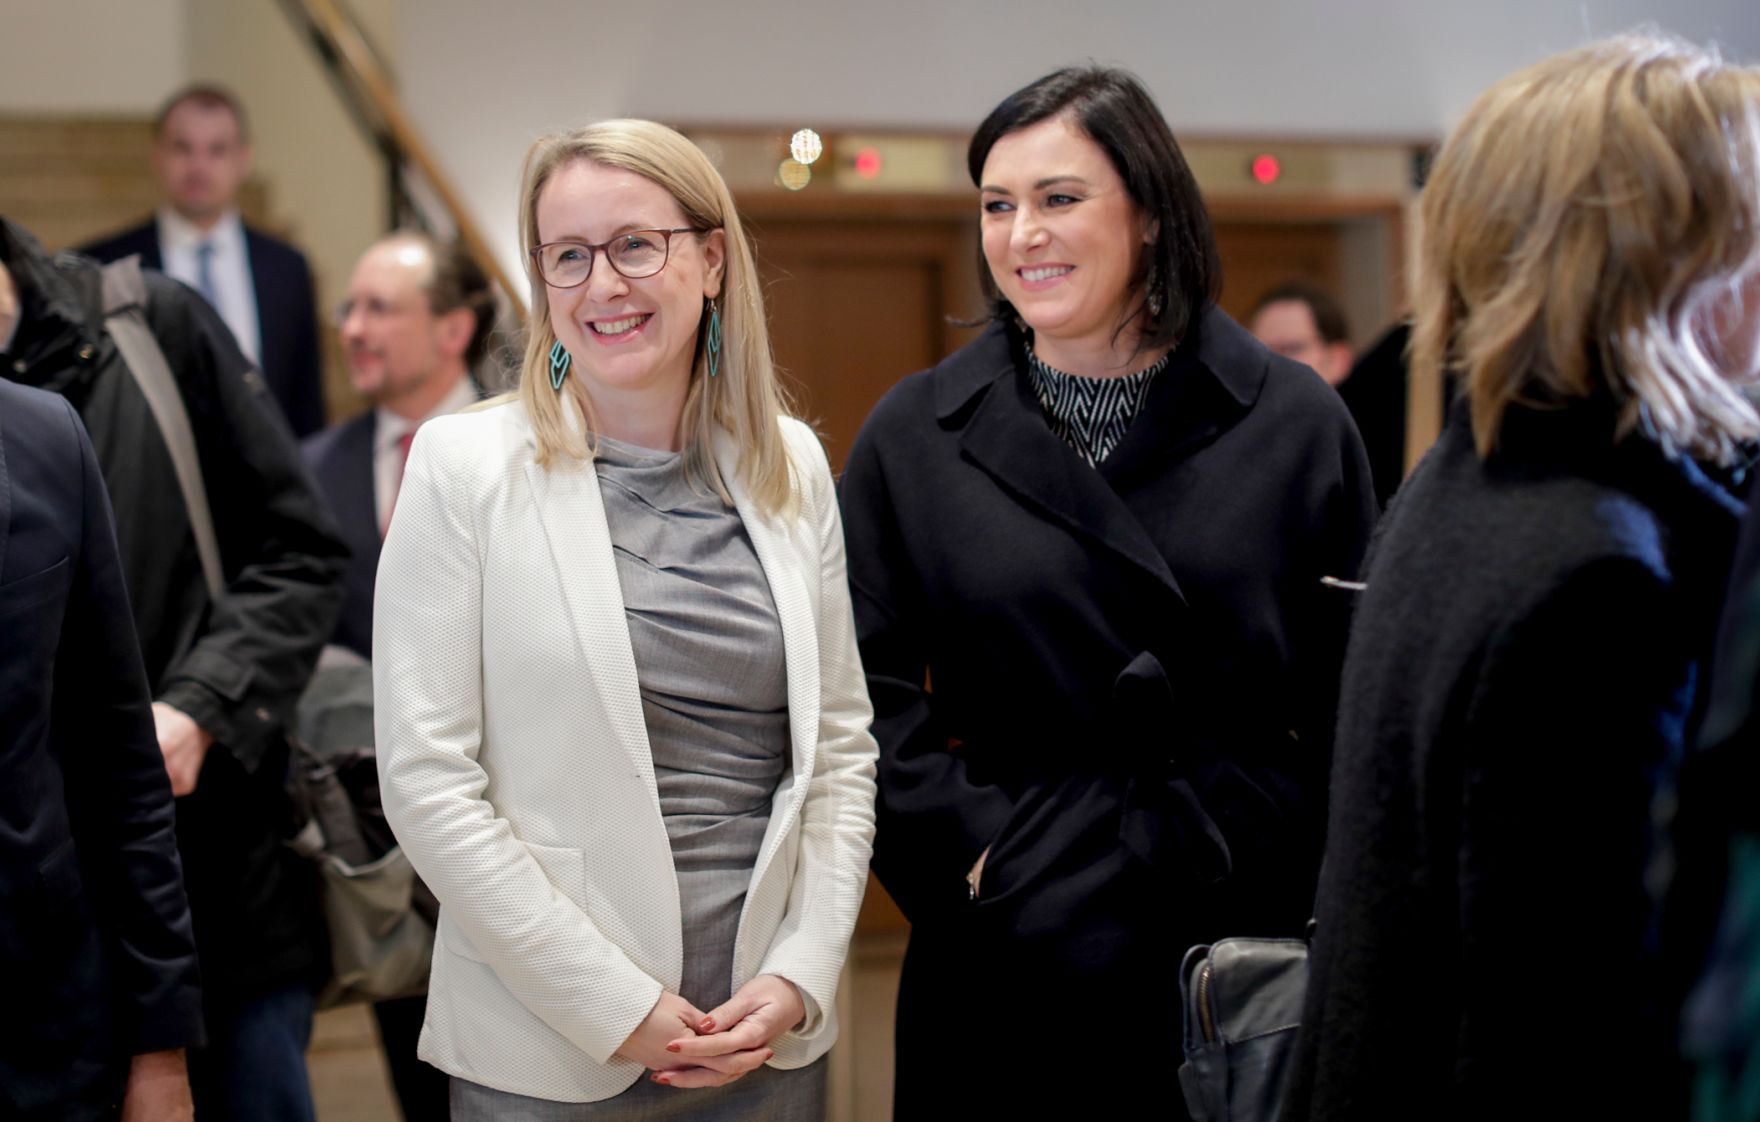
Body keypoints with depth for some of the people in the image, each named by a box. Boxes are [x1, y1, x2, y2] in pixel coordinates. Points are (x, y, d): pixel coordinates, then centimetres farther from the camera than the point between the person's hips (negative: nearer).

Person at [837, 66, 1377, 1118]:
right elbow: (873, 693, 2)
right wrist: (972, 847, -9)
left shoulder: (1296, 421, 2)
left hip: (1250, 935, 0)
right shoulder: (915, 434, 4)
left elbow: (1353, 695, 4)